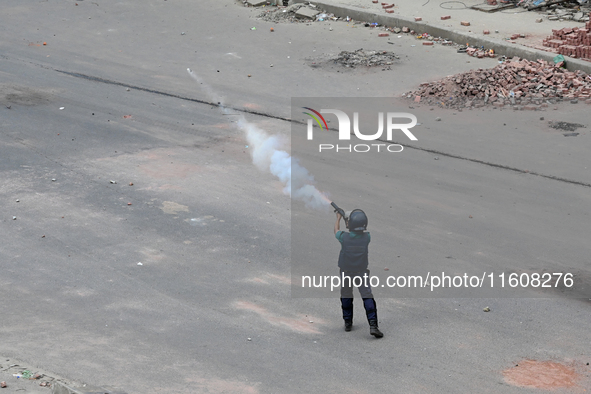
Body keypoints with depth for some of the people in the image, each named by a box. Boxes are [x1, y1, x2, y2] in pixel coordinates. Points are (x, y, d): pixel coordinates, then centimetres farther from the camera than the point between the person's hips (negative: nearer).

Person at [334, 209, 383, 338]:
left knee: (346, 297, 18)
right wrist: (346, 220, 19)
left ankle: (348, 323, 28)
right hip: (362, 273, 0)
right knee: (368, 298, -1)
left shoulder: (344, 237, -20)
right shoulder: (366, 237, -16)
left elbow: (336, 230, 5)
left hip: (346, 274, 0)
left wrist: (339, 218, 22)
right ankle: (373, 325, -13)